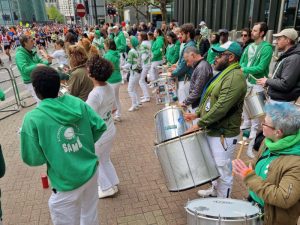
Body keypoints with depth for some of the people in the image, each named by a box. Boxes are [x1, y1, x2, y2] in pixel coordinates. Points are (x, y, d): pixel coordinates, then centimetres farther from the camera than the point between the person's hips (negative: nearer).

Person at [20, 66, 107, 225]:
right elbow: (100, 127, -1)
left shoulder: (32, 119, -19)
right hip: (91, 172, 5)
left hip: (66, 183, -4)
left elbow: (32, 159, -15)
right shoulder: (78, 103, -7)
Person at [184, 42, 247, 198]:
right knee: (215, 166, 26)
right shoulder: (224, 73, 12)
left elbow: (221, 107, -28)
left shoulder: (235, 77, -21)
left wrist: (200, 124, -22)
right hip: (214, 130, 10)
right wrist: (197, 114, 9)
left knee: (223, 170, 5)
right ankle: (215, 190, 47)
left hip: (224, 135, -10)